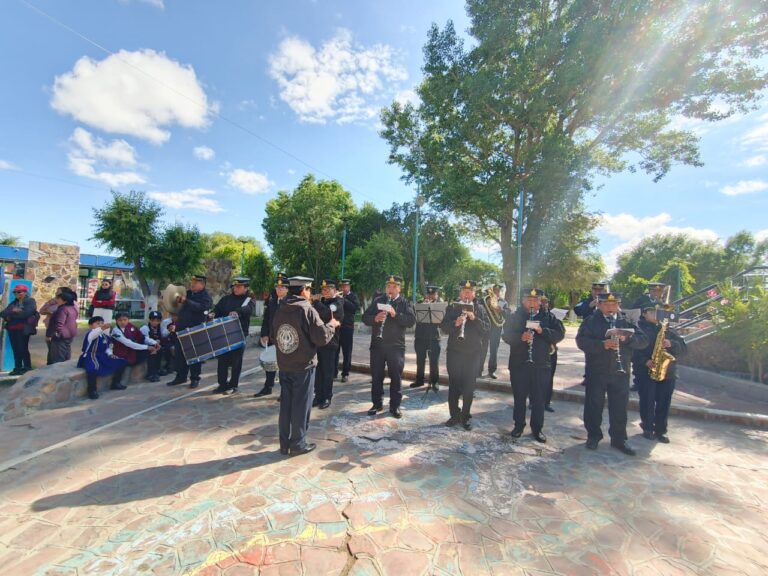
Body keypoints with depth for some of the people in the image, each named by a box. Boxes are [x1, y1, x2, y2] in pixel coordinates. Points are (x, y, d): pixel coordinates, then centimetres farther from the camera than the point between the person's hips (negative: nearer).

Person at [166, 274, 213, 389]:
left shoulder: (206, 297, -8)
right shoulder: (189, 293, 13)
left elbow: (200, 307, -28)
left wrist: (186, 301, -26)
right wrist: (179, 300, 8)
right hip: (182, 329, 7)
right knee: (180, 354, 12)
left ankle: (195, 379, 14)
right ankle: (180, 377, 25)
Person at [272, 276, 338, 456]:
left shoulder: (279, 310, 5)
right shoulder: (307, 310, -16)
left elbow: (273, 337, 13)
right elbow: (322, 338, -17)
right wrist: (331, 325, 0)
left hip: (284, 366, 6)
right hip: (303, 366, -6)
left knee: (285, 404, 13)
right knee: (301, 405, 6)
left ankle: (284, 443, 23)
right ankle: (298, 444, 16)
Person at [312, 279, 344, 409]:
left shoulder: (337, 302, -9)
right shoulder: (322, 301, 14)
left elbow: (325, 313, -28)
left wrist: (316, 301, -15)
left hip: (329, 341, -6)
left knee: (327, 371, 4)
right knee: (318, 371, 10)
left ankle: (327, 397, 16)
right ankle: (318, 395, 21)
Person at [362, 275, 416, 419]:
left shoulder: (405, 303, 2)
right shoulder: (377, 301, 8)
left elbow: (412, 320, -11)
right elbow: (365, 318, 1)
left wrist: (395, 314, -23)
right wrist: (375, 318, -20)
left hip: (396, 346, -2)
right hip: (377, 345, 2)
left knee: (396, 377, 5)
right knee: (376, 376, 9)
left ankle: (395, 406, 17)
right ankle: (377, 404, 23)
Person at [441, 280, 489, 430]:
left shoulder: (479, 308, 6)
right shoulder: (452, 308, 4)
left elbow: (487, 327, -4)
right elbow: (443, 327, -4)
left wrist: (474, 319, -19)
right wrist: (455, 323, -23)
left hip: (473, 353, 0)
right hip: (454, 352, 0)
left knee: (469, 387, 5)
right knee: (453, 385, 6)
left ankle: (465, 417, 18)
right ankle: (454, 415, 19)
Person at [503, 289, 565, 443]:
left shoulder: (548, 317, 5)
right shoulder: (514, 317, 1)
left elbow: (560, 333, -4)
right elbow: (506, 335, -7)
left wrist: (542, 331, -19)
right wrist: (521, 337, -25)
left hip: (541, 365, 1)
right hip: (518, 364, -1)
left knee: (539, 399, 9)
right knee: (519, 398, 10)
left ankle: (537, 429, 25)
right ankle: (519, 425, 27)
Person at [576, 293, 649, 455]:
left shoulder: (627, 322, 7)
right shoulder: (590, 321, -3)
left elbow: (644, 341, 0)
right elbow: (581, 341, -14)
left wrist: (627, 338, -20)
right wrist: (602, 344, -28)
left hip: (620, 372, 2)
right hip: (596, 372, -2)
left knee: (619, 407, 10)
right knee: (594, 405, 8)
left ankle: (619, 439, 26)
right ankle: (593, 436, 24)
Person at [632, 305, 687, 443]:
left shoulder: (667, 330, 14)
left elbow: (684, 348, 8)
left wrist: (671, 344, -12)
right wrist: (645, 361, -22)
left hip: (667, 372, 4)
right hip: (645, 372, -4)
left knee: (664, 403, 5)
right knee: (647, 401, 0)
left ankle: (660, 430, 18)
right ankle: (647, 427, 17)